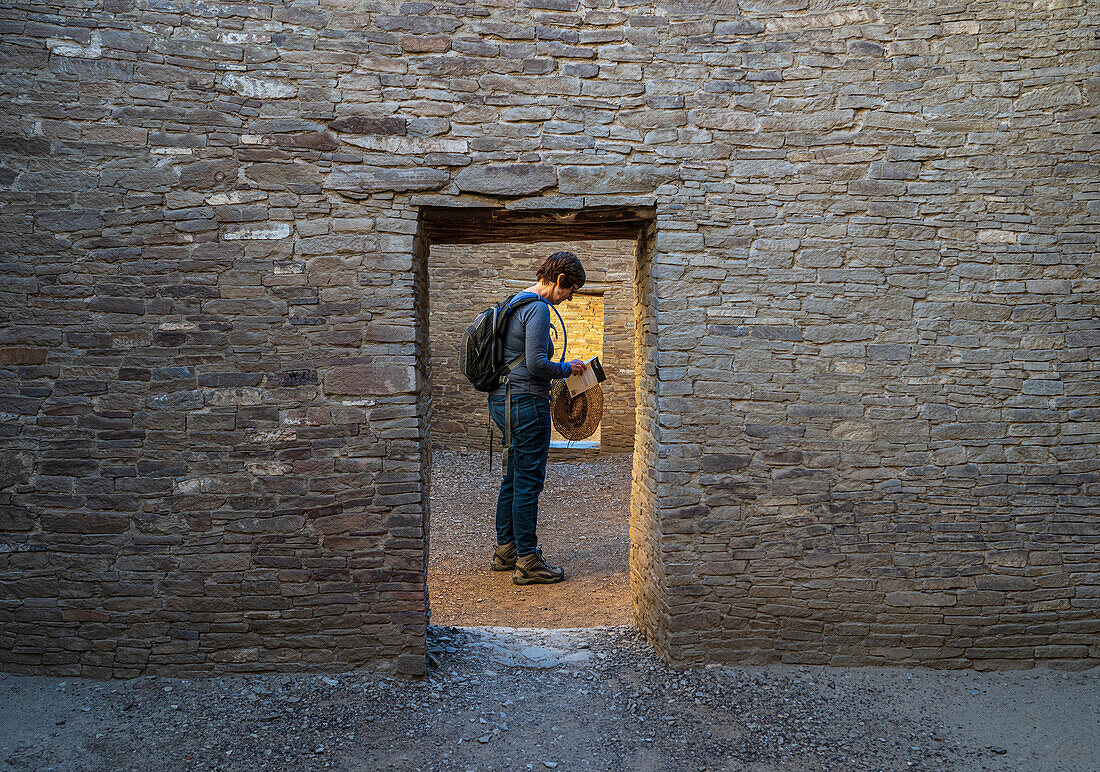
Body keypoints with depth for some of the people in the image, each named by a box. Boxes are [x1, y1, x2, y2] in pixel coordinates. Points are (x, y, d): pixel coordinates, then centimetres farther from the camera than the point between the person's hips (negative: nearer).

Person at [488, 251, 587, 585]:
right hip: (527, 403, -10)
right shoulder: (538, 308, -16)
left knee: (513, 479, 17)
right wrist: (567, 368, -7)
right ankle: (527, 562, 5)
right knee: (529, 482, -3)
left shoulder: (515, 301, 16)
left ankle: (505, 550, 27)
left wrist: (557, 369, 18)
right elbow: (536, 364, -23)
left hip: (502, 400, 10)